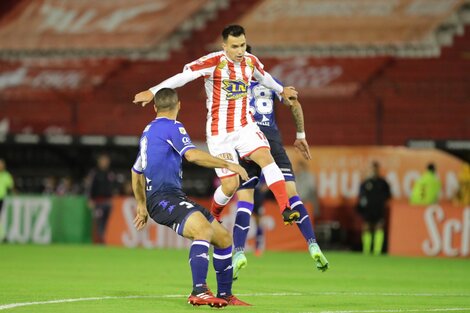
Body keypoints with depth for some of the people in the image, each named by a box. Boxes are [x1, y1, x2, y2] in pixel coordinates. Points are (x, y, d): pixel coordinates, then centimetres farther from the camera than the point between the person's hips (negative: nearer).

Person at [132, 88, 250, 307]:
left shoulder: (148, 131, 26)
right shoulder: (172, 127, -4)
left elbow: (136, 173, 37)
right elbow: (192, 155, -21)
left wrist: (142, 206, 47)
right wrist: (227, 164, -16)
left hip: (175, 197, 10)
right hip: (163, 197, -10)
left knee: (223, 238, 10)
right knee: (204, 229, -35)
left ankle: (225, 295, 19)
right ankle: (199, 292, -47)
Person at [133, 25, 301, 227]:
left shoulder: (251, 61, 2)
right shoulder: (214, 62, -16)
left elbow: (263, 77, 25)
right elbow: (184, 76, -23)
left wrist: (281, 90, 43)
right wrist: (153, 91, -30)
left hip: (245, 126, 4)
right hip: (219, 132, -4)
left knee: (266, 157, -21)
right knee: (230, 185, -6)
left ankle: (286, 210, -25)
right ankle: (213, 217, 25)